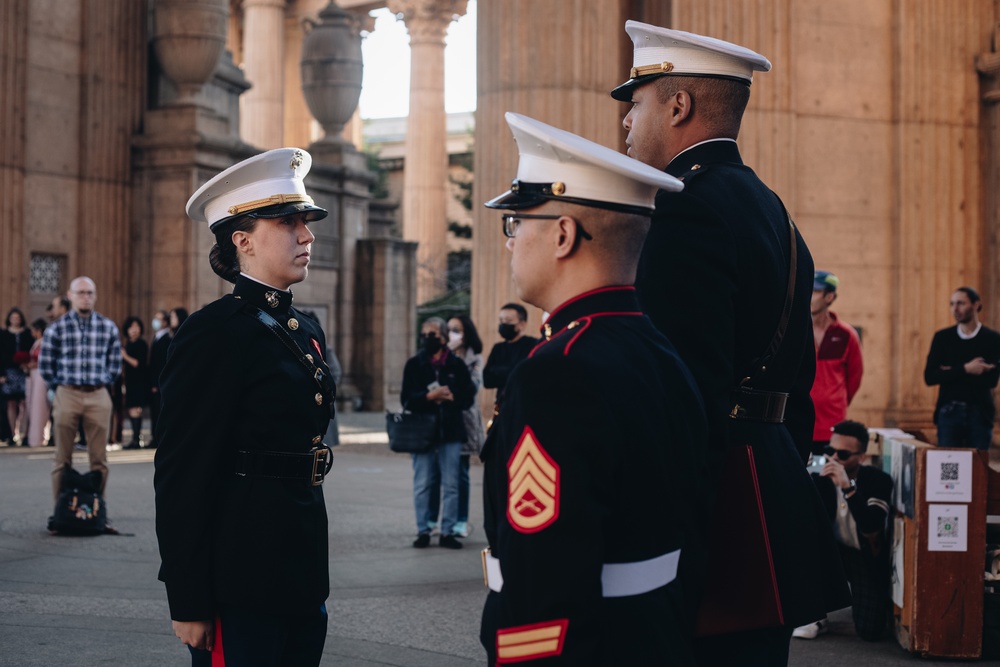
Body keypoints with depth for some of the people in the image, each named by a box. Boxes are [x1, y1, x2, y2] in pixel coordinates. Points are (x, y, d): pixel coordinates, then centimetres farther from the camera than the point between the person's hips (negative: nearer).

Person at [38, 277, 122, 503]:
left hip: (98, 397, 1)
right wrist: (59, 387, 7)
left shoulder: (108, 327, 6)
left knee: (99, 457, 2)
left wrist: (103, 383, 10)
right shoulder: (56, 328, 1)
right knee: (63, 458, 2)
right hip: (67, 395, -1)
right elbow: (45, 365, 7)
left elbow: (115, 363, 14)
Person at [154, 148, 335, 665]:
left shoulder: (306, 331, 13)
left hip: (301, 578, 8)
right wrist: (188, 602, -16)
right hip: (242, 584, -8)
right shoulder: (213, 332, -12)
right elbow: (180, 474, -14)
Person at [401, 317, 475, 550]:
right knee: (422, 485, 3)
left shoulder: (456, 365, 4)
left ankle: (447, 532, 9)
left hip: (450, 431, 0)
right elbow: (407, 399, -3)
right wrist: (429, 396, -17)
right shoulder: (414, 364, 4)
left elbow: (468, 397, 3)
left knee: (450, 484, 3)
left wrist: (450, 397, -15)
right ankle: (423, 531, 11)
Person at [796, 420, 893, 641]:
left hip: (868, 558, -2)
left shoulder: (878, 481, -18)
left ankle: (862, 600, 22)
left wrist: (848, 487, -41)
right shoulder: (821, 478, -10)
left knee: (871, 632, -16)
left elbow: (871, 529, -33)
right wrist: (819, 482, -34)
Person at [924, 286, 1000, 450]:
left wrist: (951, 373, -8)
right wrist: (965, 369, -14)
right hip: (949, 412, 1)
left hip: (980, 413, -1)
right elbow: (929, 377, -4)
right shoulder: (942, 337, 5)